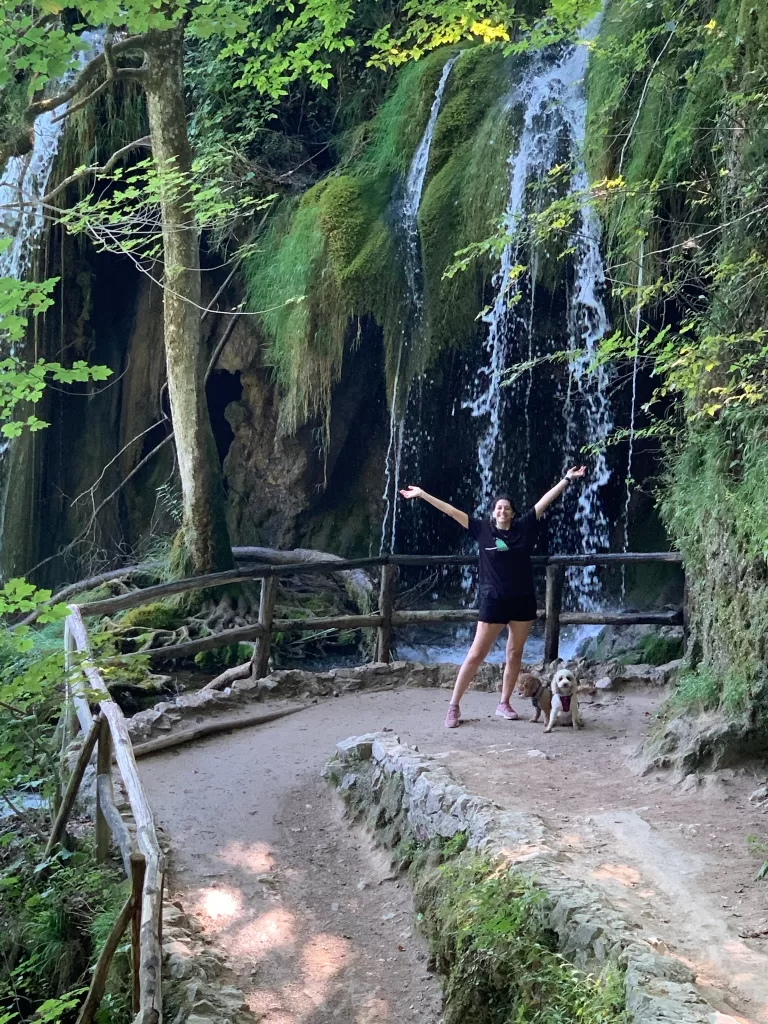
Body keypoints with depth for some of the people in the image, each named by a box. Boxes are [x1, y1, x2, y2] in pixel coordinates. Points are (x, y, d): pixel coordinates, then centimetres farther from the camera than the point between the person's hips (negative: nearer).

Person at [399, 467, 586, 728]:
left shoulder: (524, 527, 1)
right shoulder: (483, 529, -2)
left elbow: (545, 500, 2)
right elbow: (451, 511, -2)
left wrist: (567, 478, 3)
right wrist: (422, 494, -1)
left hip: (522, 601, 2)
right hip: (493, 601, -2)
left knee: (515, 653, 10)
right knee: (476, 654, -1)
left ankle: (504, 704, 23)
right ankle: (453, 707, 4)